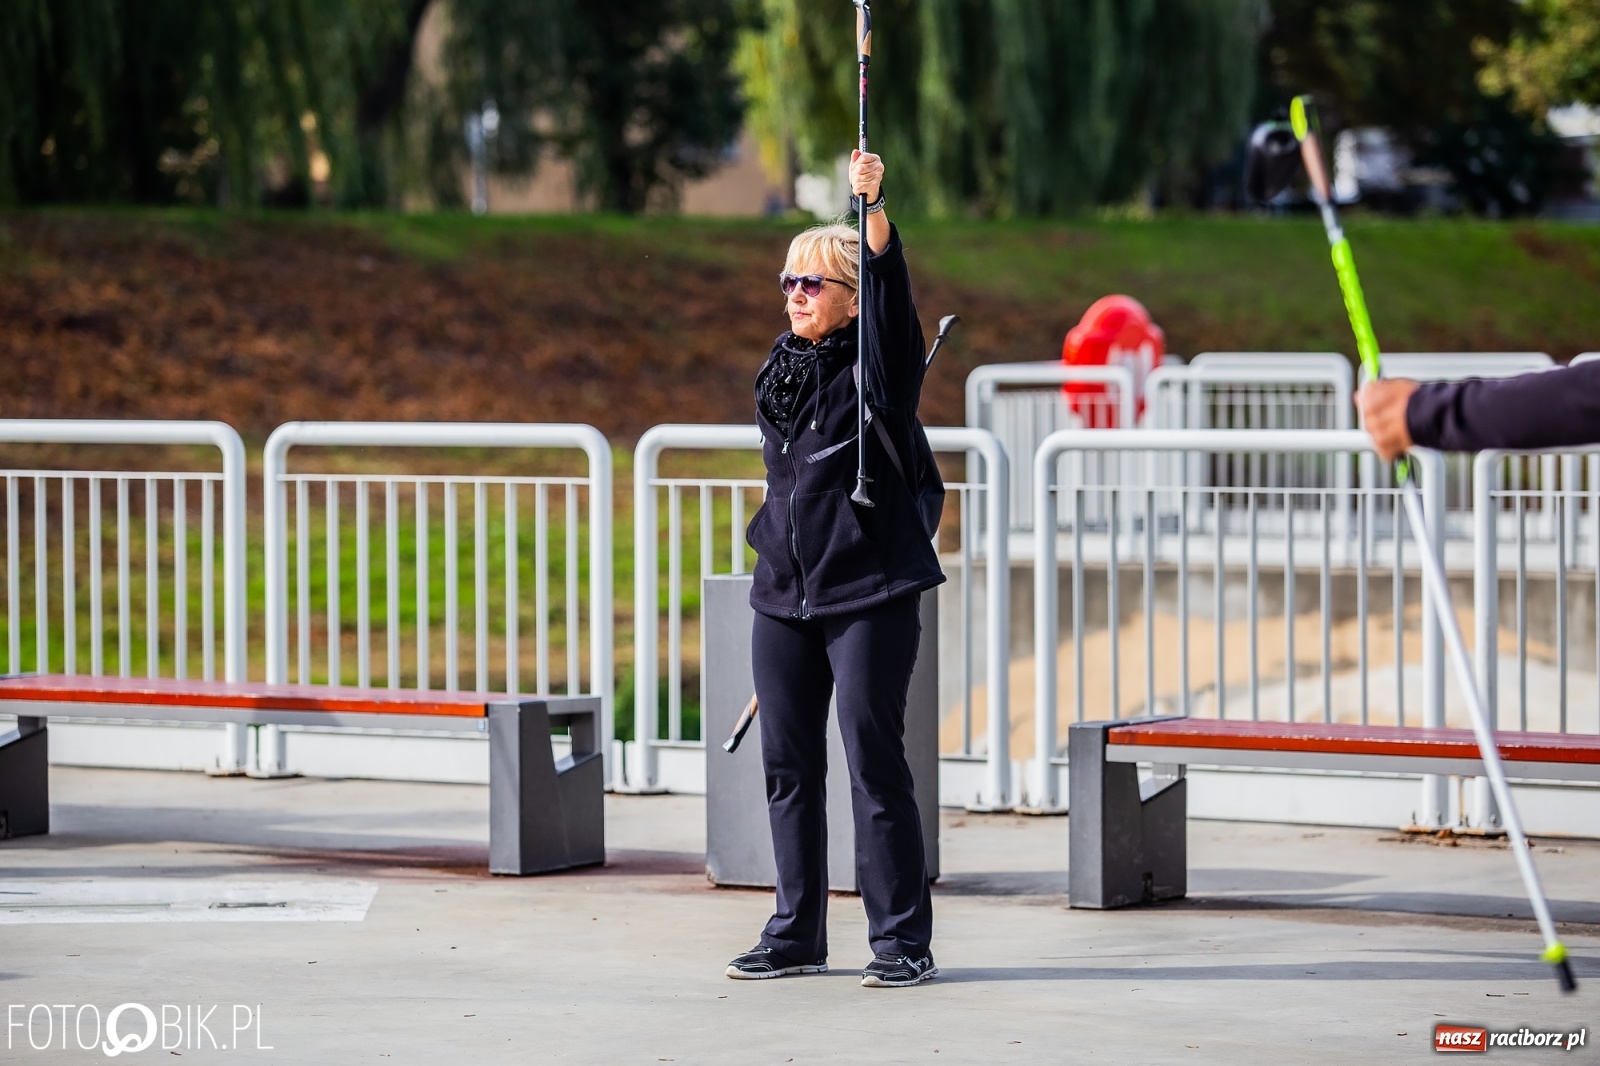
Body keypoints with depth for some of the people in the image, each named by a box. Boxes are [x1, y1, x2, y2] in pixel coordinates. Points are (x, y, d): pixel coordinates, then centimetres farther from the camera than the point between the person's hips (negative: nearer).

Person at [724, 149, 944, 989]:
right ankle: (797, 933, 17)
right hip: (783, 597, 6)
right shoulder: (781, 372, 13)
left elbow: (889, 288, -22)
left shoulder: (876, 366, -4)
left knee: (875, 763, -6)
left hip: (868, 594, -6)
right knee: (788, 766, 8)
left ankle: (902, 940, 0)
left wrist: (873, 208, -35)